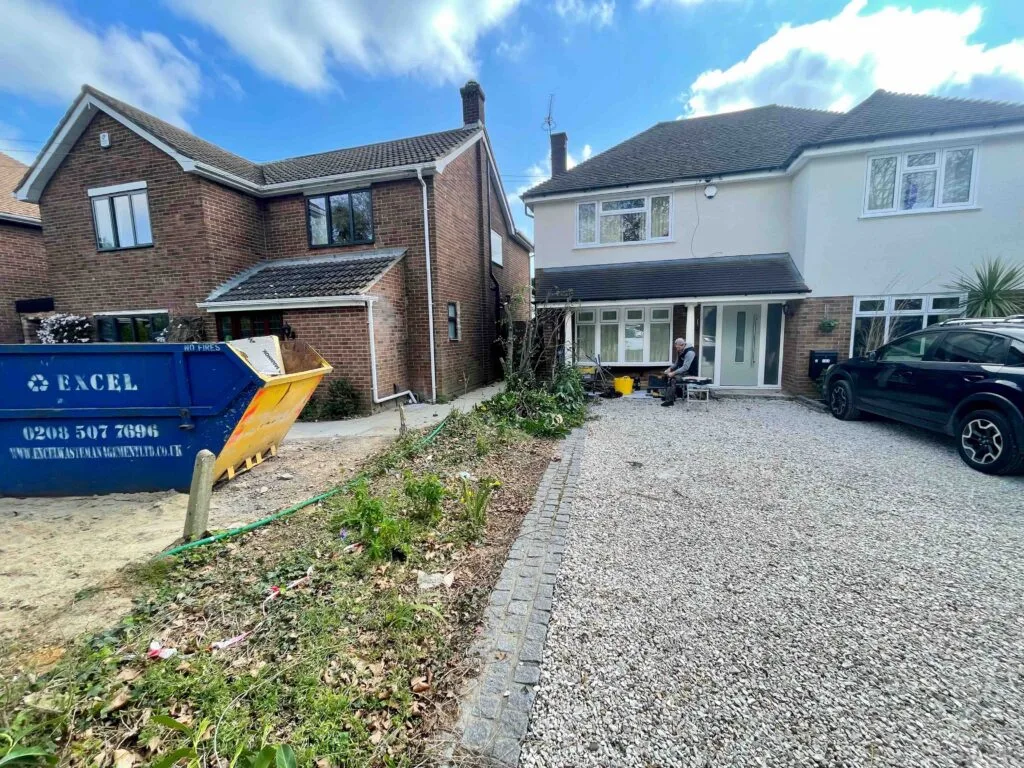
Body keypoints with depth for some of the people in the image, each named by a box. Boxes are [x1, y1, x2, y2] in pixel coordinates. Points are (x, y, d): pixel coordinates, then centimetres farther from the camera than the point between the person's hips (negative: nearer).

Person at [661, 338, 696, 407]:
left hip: (689, 374, -10)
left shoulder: (690, 352, -22)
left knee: (672, 379, -28)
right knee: (666, 375, 2)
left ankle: (670, 400, -25)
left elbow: (685, 367, -28)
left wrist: (673, 373, -29)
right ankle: (665, 395, 0)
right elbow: (677, 364, 17)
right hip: (682, 372, 10)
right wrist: (670, 368, -2)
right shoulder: (680, 352, 8)